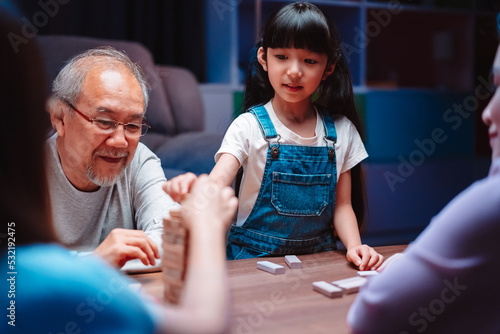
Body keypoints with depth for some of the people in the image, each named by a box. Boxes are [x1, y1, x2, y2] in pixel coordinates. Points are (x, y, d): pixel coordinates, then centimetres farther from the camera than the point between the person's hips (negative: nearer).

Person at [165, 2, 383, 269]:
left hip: (318, 257, 3)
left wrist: (354, 245, -11)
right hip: (255, 256, -3)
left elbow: (342, 205, 8)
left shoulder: (341, 130, 3)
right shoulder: (250, 126, -7)